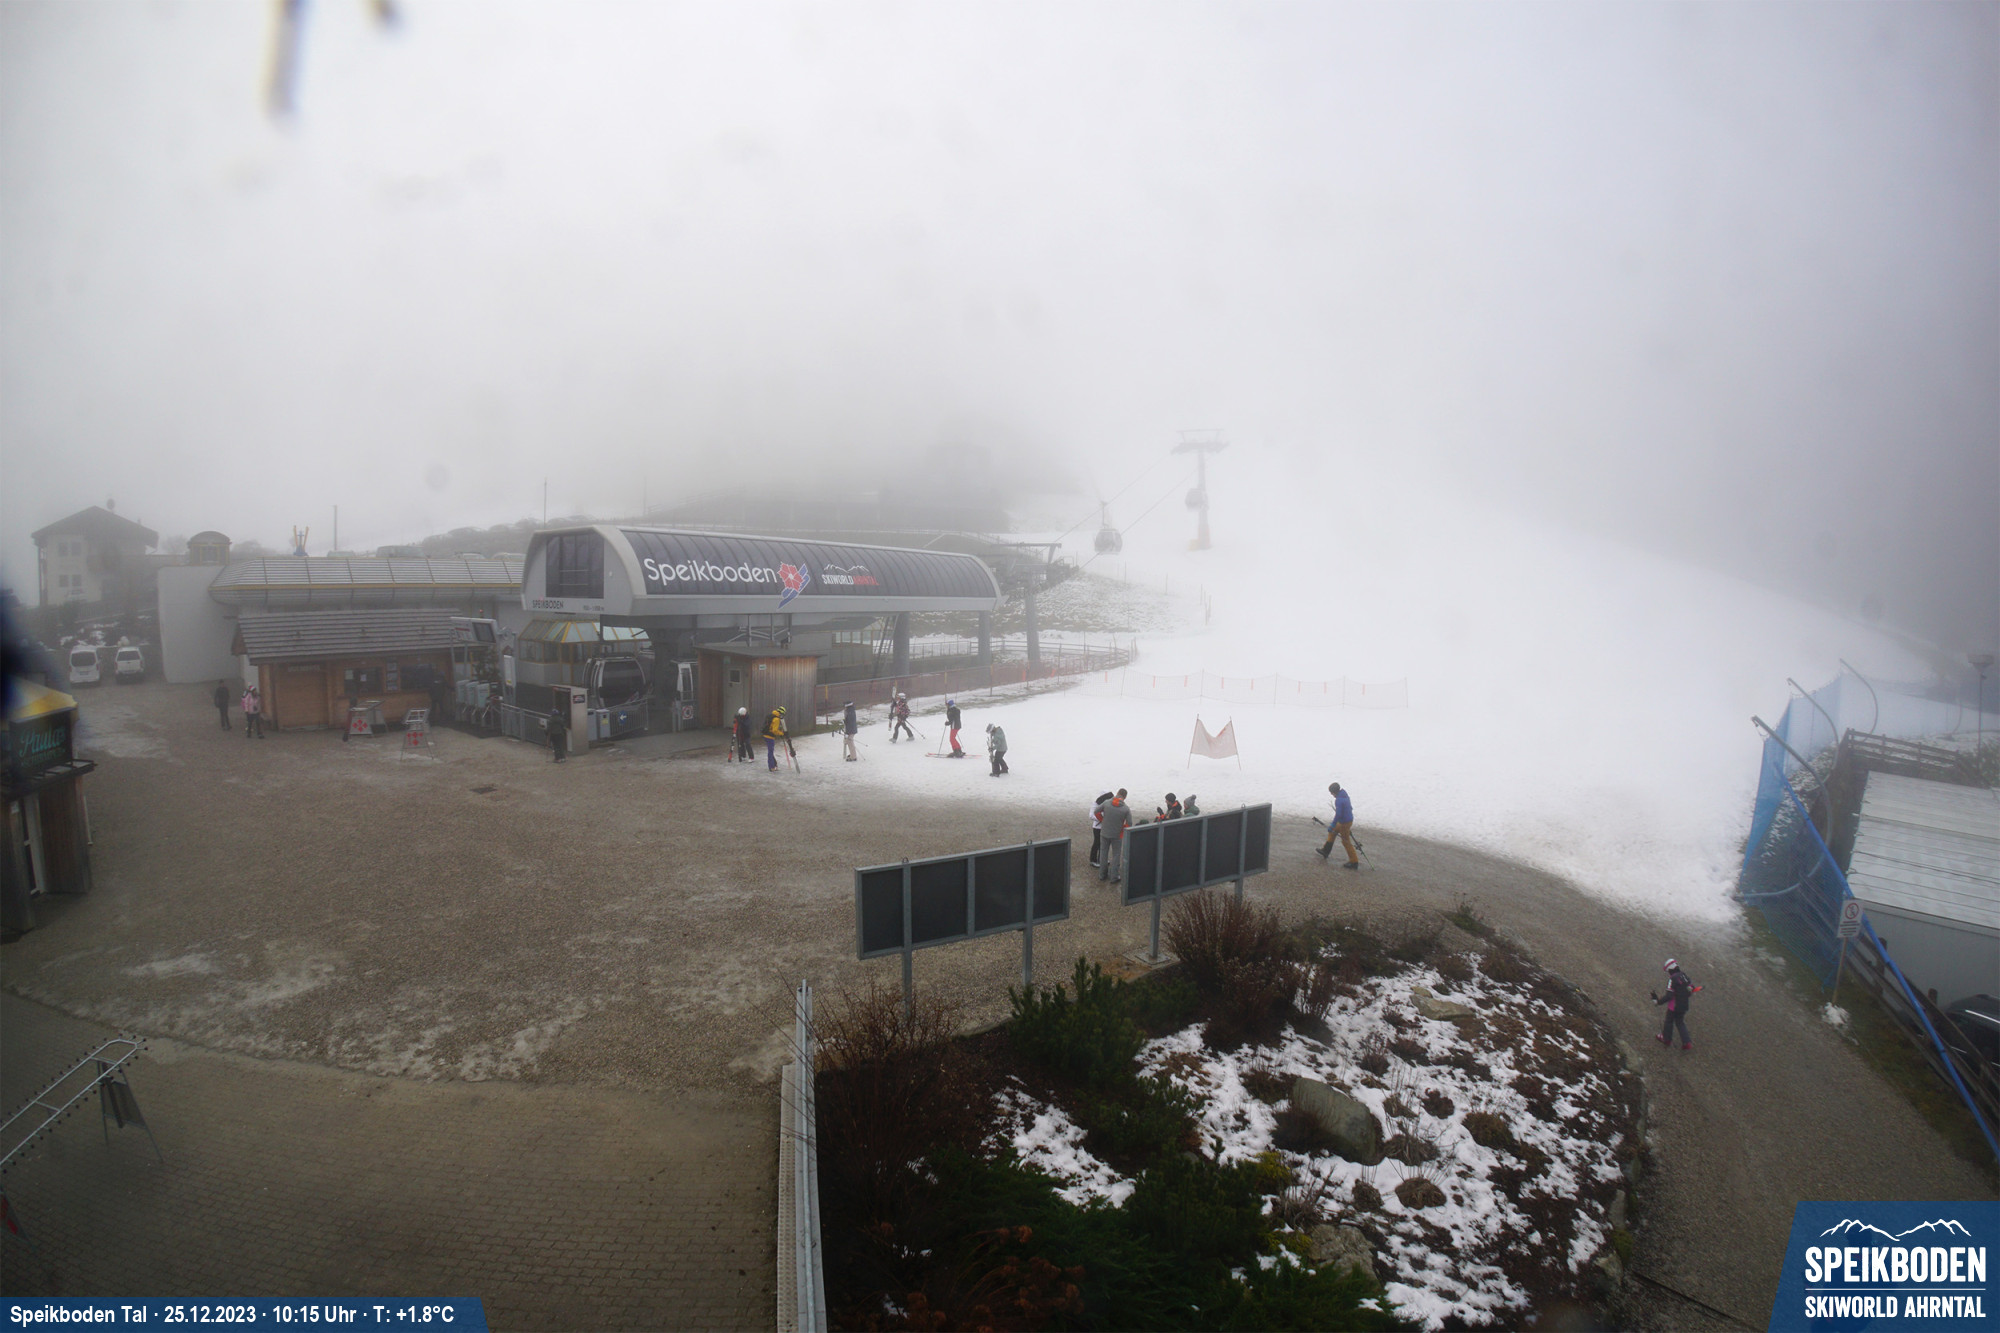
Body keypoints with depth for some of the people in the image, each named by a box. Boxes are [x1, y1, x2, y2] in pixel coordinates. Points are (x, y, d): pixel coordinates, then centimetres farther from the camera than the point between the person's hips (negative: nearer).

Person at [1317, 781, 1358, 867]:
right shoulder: (1345, 796, 5)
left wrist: (1332, 825, -22)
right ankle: (1325, 851, 35)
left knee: (1346, 842, 2)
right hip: (1349, 820, 10)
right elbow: (1350, 808, 16)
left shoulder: (1338, 800, -25)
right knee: (1332, 832, 24)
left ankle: (1354, 863, 9)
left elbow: (1338, 814, -28)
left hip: (1344, 823, -10)